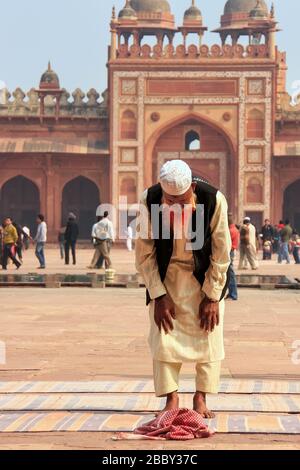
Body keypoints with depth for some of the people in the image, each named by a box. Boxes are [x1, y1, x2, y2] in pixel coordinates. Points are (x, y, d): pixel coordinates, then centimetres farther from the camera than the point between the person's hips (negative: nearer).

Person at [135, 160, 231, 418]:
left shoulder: (213, 200, -25)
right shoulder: (149, 201, -22)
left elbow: (221, 253, -15)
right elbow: (144, 254, -11)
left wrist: (212, 297, -14)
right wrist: (159, 295, -14)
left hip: (205, 275, -1)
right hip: (166, 275, 1)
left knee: (209, 335, -4)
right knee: (164, 335, -6)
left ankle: (201, 398, 5)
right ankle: (171, 398, 1)